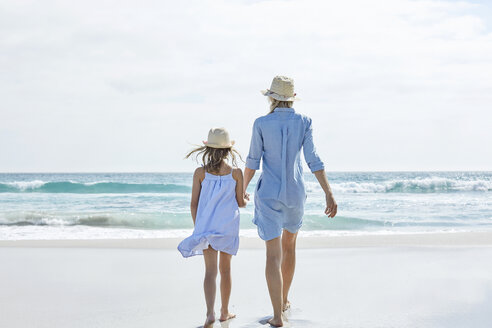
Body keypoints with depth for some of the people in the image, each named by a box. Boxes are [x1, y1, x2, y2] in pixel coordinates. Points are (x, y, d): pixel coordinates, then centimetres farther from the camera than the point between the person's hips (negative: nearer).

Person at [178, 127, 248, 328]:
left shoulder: (200, 172, -4)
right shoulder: (236, 172, -5)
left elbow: (194, 204, 0)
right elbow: (240, 203, 0)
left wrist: (197, 227, 13)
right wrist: (246, 201, 24)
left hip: (206, 226, 0)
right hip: (228, 227, 1)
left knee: (210, 271, -3)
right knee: (225, 269, 15)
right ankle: (225, 311, 27)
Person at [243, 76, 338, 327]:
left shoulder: (261, 123, -7)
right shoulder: (303, 122, -3)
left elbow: (252, 162, -4)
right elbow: (313, 160, -9)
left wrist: (242, 190, 12)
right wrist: (329, 194, -9)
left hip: (268, 194, -3)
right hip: (295, 193, 3)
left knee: (273, 254, -4)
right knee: (289, 246, 24)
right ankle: (284, 300, 38)